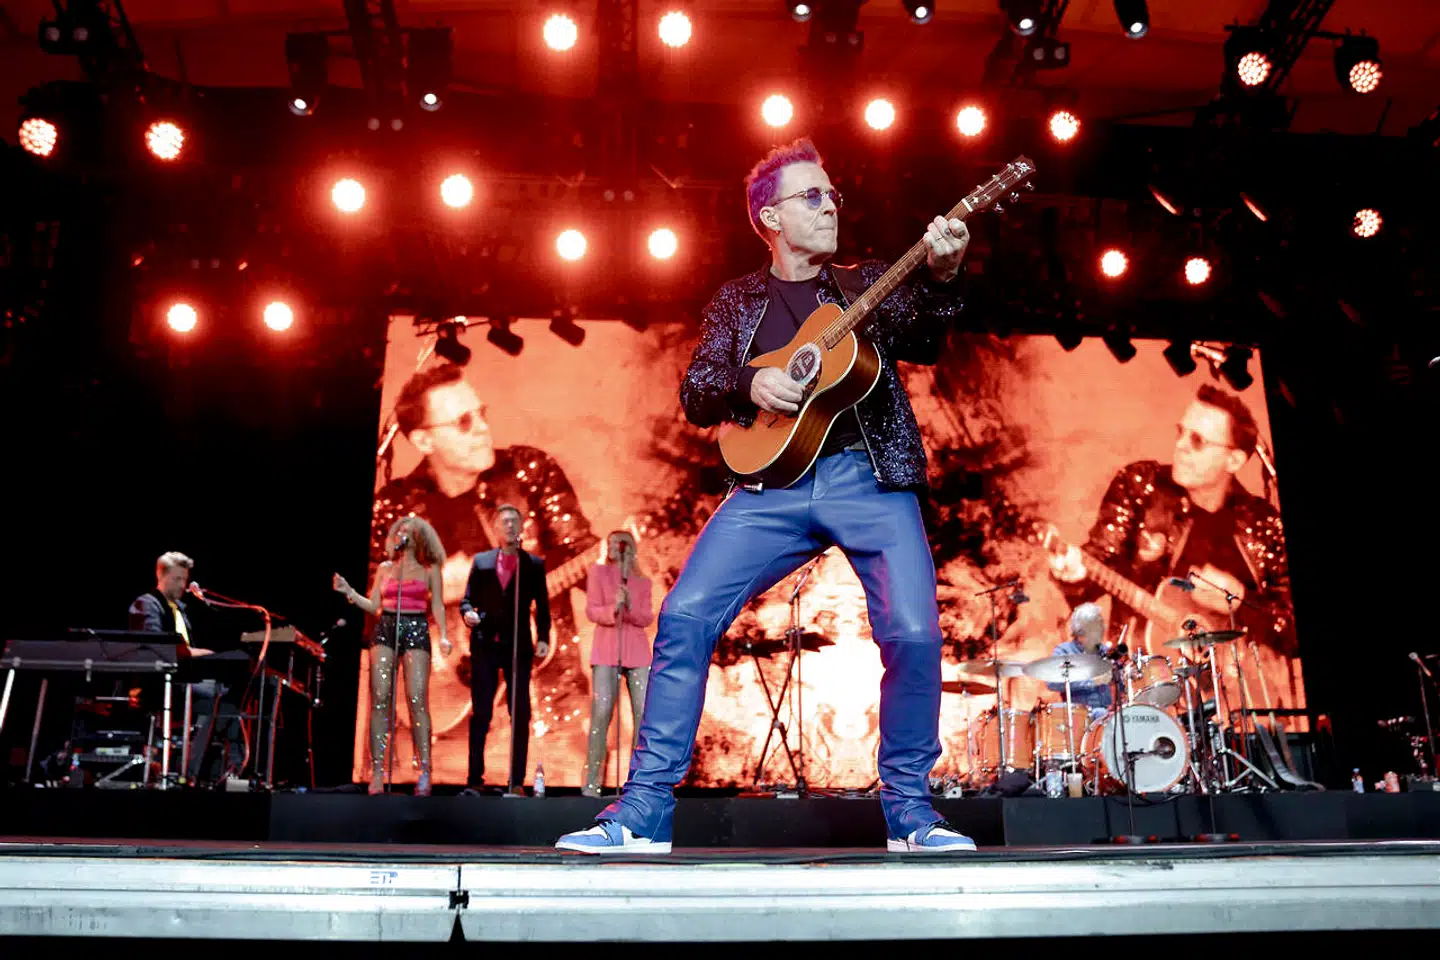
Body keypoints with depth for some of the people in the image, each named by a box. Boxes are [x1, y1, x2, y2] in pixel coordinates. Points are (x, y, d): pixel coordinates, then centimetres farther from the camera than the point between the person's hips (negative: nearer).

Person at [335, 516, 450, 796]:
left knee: (417, 700, -11)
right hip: (385, 630, 3)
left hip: (416, 632, -3)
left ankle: (424, 770, -9)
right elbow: (373, 606, 13)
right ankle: (377, 771, -4)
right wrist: (349, 592, 0)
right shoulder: (385, 568, 16)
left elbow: (437, 606, 4)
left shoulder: (429, 569, 9)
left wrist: (443, 636, -9)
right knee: (380, 700, -5)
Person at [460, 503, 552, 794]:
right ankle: (475, 779, 9)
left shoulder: (534, 565, 8)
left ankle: (517, 782, 2)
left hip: (519, 647, -1)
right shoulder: (481, 561, 11)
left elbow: (542, 607, 6)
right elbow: (468, 599, 11)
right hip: (485, 646, 1)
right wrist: (467, 613, -12)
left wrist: (543, 638, -7)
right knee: (480, 713, 3)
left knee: (520, 715, -2)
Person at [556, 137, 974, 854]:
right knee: (685, 617, -14)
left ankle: (910, 810, 7)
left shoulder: (867, 284, 17)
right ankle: (643, 812, -5)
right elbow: (695, 396, 9)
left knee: (914, 634, -15)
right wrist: (749, 385, -11)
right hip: (772, 482, 1)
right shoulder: (736, 301, 18)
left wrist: (941, 276, -17)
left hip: (869, 478, 0)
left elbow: (923, 344, 0)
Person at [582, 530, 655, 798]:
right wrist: (613, 609, -20)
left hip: (637, 650, 3)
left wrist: (630, 607, -16)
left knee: (644, 713, -5)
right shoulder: (598, 571, 10)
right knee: (601, 713, -11)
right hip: (606, 649, -3)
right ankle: (591, 782, -7)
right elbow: (591, 610, 0)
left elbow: (647, 618, 4)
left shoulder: (642, 582, 15)